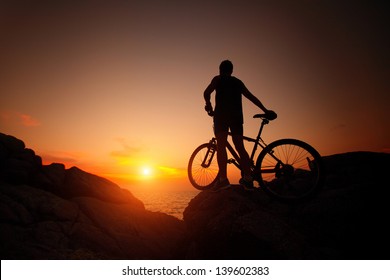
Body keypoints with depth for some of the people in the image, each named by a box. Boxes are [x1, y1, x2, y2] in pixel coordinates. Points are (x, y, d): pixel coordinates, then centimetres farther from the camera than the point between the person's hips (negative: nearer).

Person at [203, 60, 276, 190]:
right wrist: (265, 110, 27)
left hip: (221, 115, -4)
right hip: (237, 116, 4)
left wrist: (209, 105, 13)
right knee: (240, 147, 5)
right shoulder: (238, 82, 24)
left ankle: (223, 179, -19)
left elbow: (207, 92, -4)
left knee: (221, 146, -9)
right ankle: (247, 178, -3)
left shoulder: (218, 79, 13)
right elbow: (252, 97, 23)